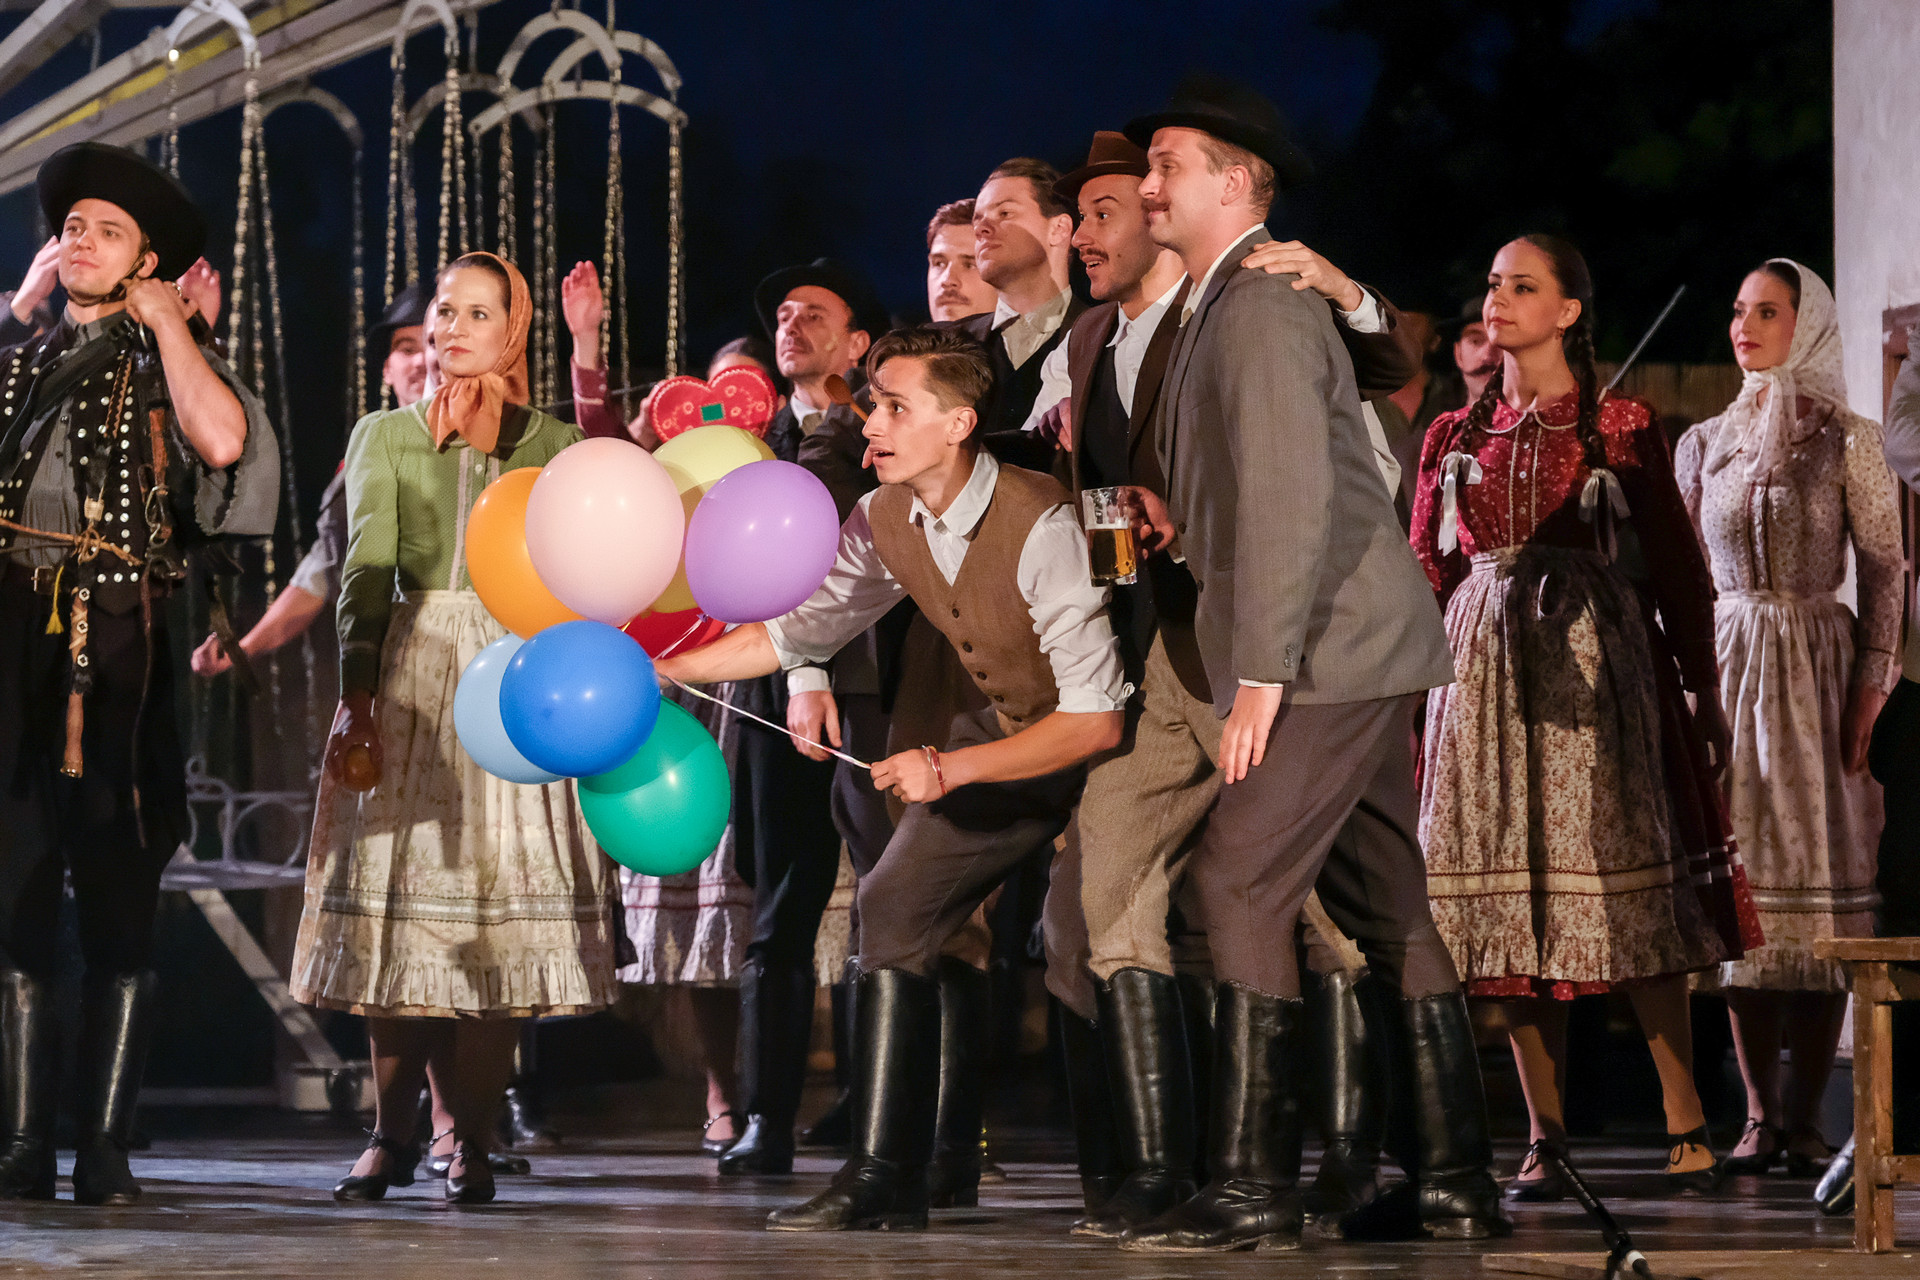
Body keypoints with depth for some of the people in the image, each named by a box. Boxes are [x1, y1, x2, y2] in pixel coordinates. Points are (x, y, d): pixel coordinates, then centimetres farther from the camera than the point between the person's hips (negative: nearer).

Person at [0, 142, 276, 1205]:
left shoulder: (163, 365, 11)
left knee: (118, 908, -4)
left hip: (113, 648, -3)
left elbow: (224, 441, -12)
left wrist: (164, 320, -2)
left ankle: (105, 1152, -2)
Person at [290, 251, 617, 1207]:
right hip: (409, 670, 1)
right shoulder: (385, 435, 12)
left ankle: (472, 1141, -2)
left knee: (499, 899, -6)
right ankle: (390, 1134, 6)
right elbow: (365, 572, 1)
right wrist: (358, 696, -11)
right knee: (397, 896, -2)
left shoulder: (552, 444, 11)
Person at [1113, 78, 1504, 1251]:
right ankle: (1456, 1184, 13)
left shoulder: (1263, 308, -14)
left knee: (1241, 885, -13)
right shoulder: (1224, 308, 17)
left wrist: (1261, 677, -22)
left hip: (1333, 653, -10)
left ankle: (1254, 1190, -13)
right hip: (1350, 657, 10)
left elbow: (1292, 500, -22)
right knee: (1384, 904, 10)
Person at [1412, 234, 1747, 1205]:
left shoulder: (1621, 429, 4)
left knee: (1627, 889, -10)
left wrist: (1704, 689, 1)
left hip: (1595, 662, -3)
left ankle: (1687, 1126, -6)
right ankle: (1545, 1141, 3)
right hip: (1485, 668, 3)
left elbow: (1675, 562, 4)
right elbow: (1426, 571, 14)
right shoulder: (1457, 436, 13)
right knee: (1509, 899, -1)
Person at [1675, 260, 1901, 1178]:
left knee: (1817, 871, -6)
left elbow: (1884, 573, -1)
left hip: (1816, 661, -3)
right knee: (1740, 867, 0)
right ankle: (1759, 1117, 4)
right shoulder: (1704, 444, 12)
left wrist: (1871, 689, -10)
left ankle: (1805, 1120, -4)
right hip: (1723, 661, 3)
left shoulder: (1848, 441, 2)